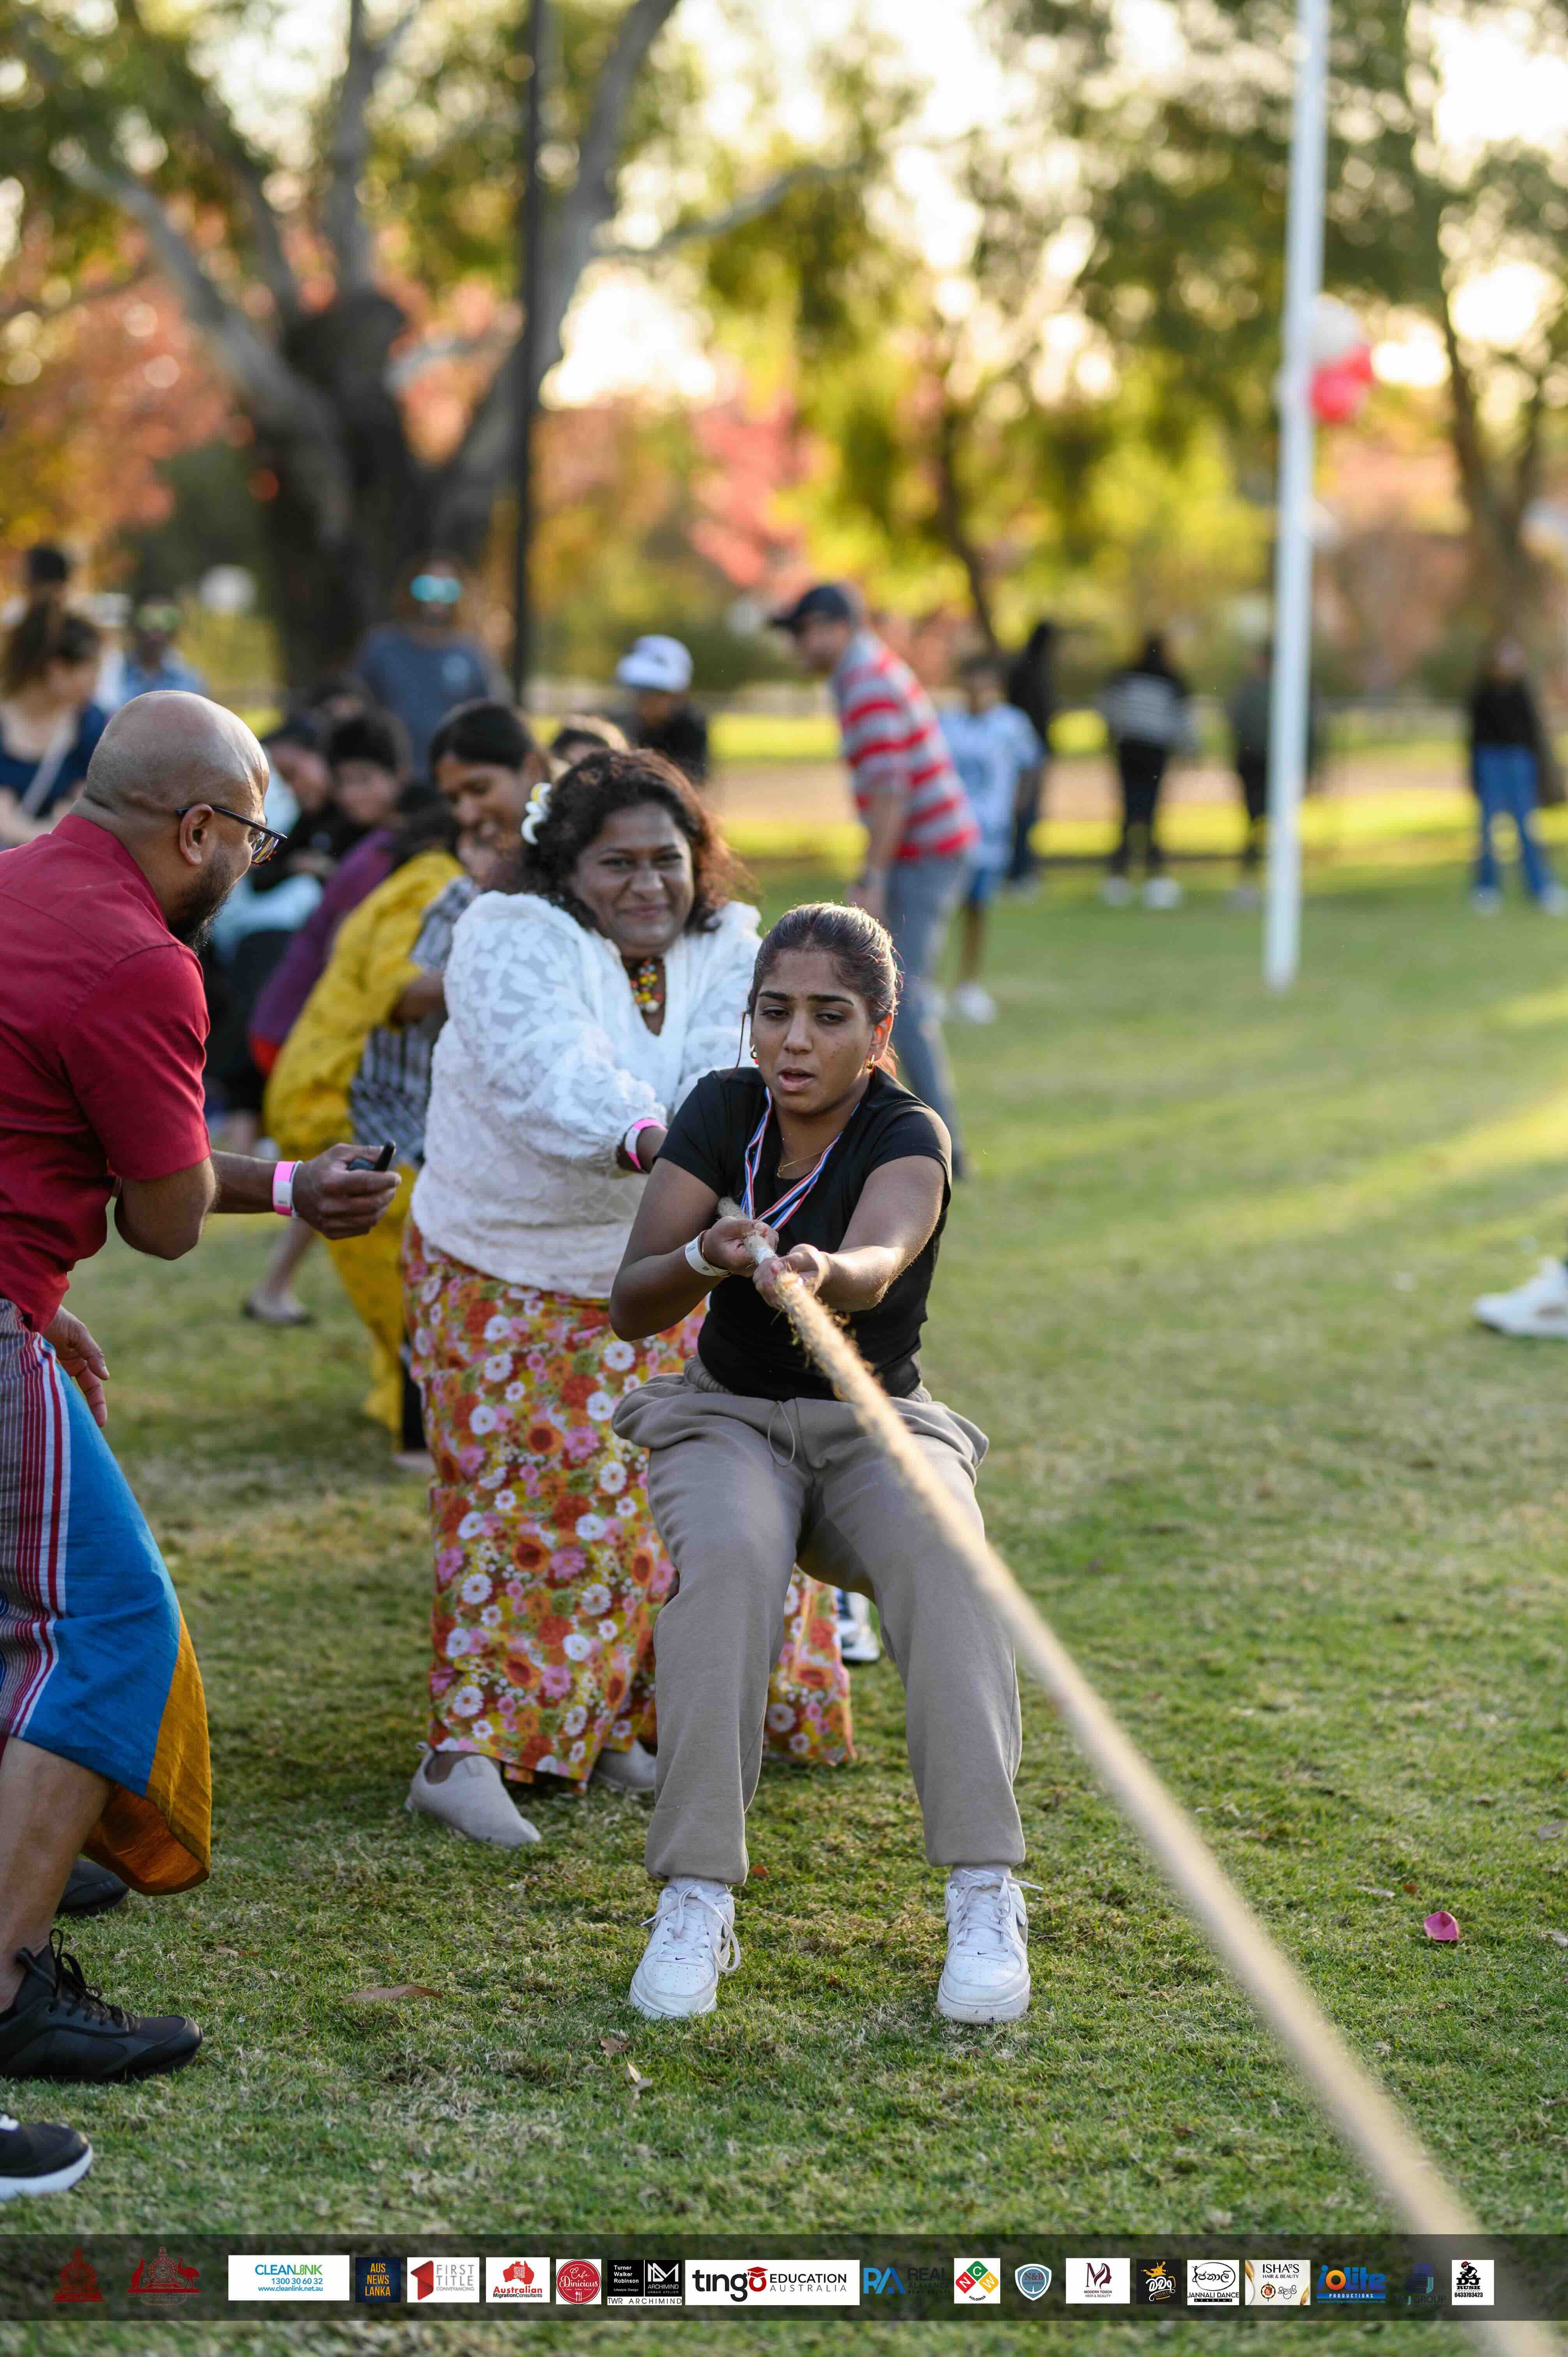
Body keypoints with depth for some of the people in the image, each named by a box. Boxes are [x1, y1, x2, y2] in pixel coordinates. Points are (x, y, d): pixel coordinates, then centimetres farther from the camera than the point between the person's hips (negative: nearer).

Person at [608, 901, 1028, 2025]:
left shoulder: (907, 1138, -14)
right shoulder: (723, 1112, -5)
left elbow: (879, 1262, -38)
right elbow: (630, 1308, -12)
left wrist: (826, 1276, -62)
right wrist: (703, 1260, -34)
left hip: (876, 1425, -1)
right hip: (728, 1417, 1)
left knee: (942, 1552, -34)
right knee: (726, 1555, -34)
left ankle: (985, 1898, -31)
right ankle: (696, 1903, -31)